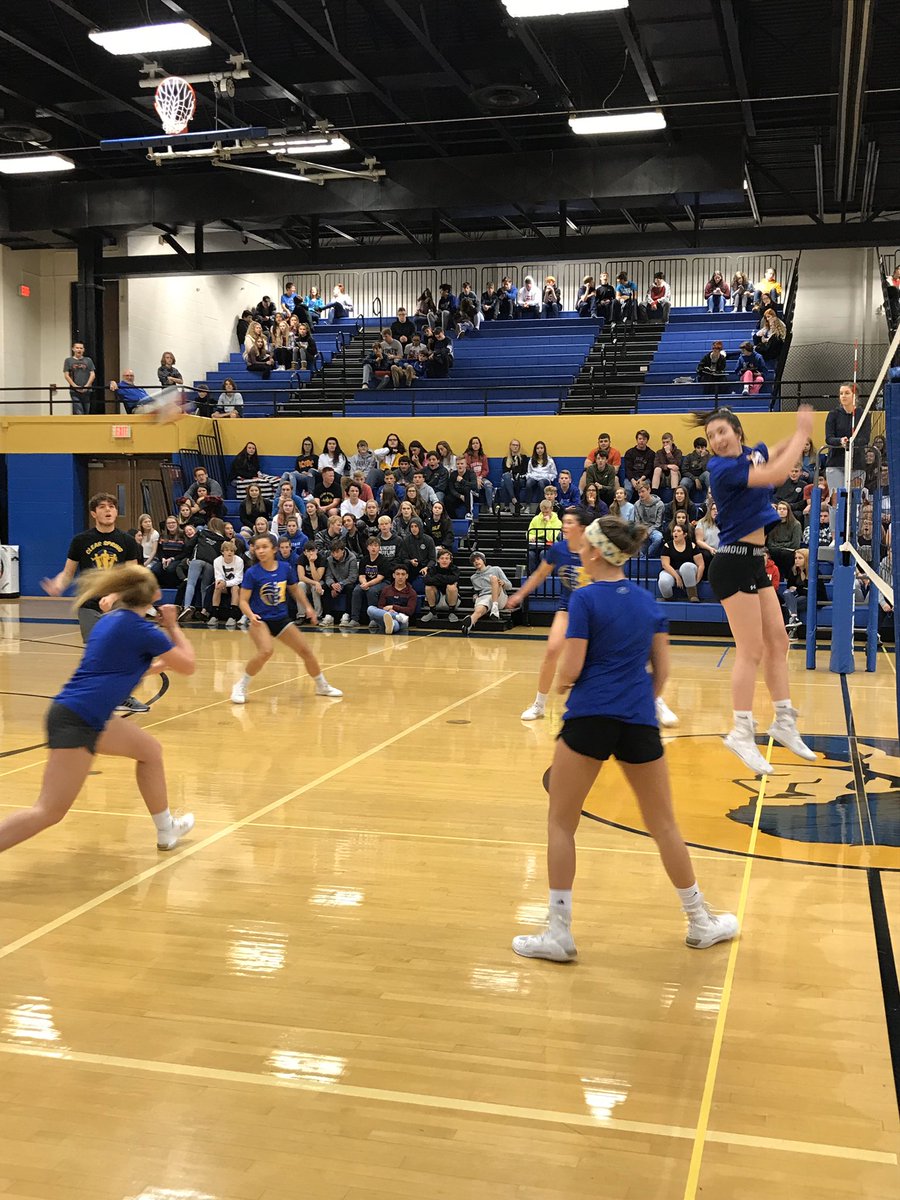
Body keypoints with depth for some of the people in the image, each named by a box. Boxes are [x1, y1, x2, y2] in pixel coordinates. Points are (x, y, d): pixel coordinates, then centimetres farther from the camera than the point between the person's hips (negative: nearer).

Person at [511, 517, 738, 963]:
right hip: (639, 723, 5)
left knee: (560, 823, 8)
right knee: (663, 825, 16)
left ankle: (559, 934, 8)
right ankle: (701, 923, 26)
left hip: (589, 719, -5)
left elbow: (571, 668, -10)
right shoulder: (648, 600, 9)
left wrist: (562, 683, 11)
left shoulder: (586, 599, -7)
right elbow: (661, 671, 10)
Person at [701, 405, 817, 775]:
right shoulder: (723, 468, -17)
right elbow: (776, 474, -26)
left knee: (777, 641, 13)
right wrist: (802, 432, -16)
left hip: (755, 562, 9)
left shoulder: (753, 453, 8)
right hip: (734, 563, -9)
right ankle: (741, 733, -2)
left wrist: (801, 432, 9)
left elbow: (777, 455, 28)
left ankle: (784, 722, 24)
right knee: (751, 651, -8)